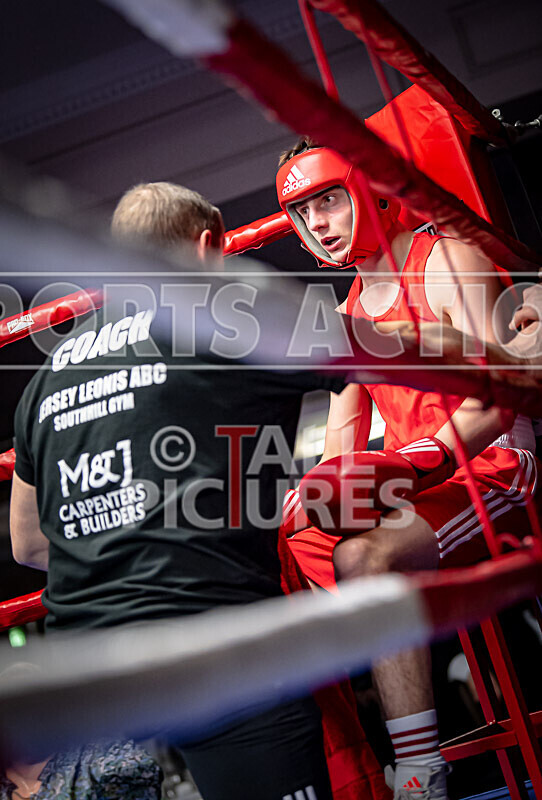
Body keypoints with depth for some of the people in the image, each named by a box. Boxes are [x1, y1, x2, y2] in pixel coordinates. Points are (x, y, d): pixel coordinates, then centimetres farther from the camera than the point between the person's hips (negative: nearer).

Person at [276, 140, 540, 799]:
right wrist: (323, 495, -1)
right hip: (412, 486, 8)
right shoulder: (348, 312, 20)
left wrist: (425, 459, -28)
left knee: (365, 559, -32)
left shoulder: (446, 261, -5)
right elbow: (344, 434, 19)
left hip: (488, 468, -8)